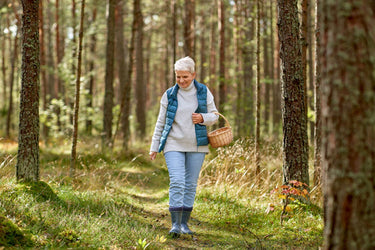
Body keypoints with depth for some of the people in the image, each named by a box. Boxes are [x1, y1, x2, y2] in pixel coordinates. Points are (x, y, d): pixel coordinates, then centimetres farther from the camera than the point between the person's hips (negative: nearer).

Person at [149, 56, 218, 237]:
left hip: (196, 146, 2)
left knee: (191, 184, 5)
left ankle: (184, 223, 16)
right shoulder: (169, 95, 1)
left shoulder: (203, 92, 2)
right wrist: (154, 147, 7)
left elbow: (214, 116, 9)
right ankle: (175, 224, -14)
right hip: (174, 145, -1)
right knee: (176, 182, -14)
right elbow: (161, 122, 8)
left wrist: (202, 118, -14)